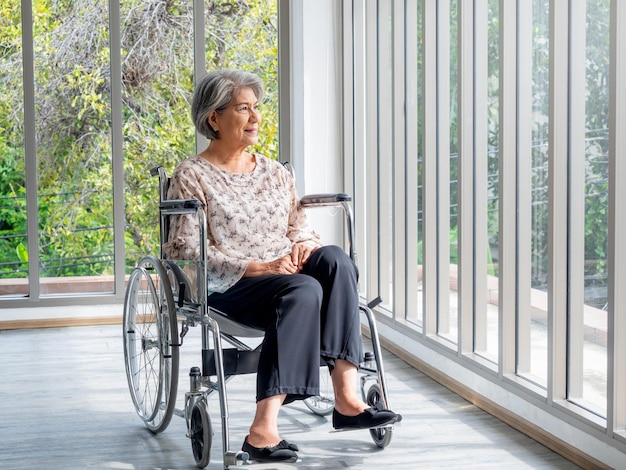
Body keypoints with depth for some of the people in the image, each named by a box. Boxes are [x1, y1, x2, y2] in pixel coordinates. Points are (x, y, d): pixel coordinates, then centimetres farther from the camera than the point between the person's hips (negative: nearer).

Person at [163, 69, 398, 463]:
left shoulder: (276, 174, 22)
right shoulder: (191, 177, 3)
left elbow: (299, 225, 21)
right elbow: (188, 251, -7)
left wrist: (304, 244, -6)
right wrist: (259, 267, -16)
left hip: (285, 274, 5)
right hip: (229, 289, -5)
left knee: (335, 258, -28)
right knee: (303, 289, -36)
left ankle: (347, 396, -35)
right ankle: (264, 428, -42)